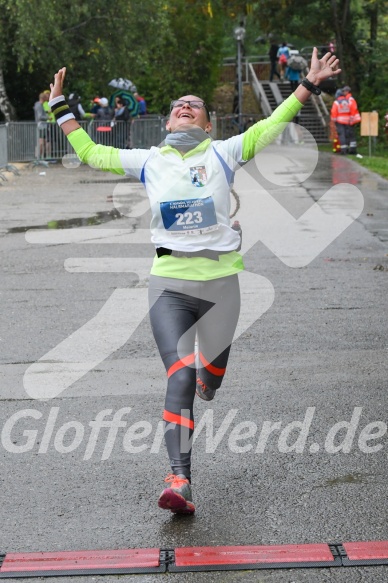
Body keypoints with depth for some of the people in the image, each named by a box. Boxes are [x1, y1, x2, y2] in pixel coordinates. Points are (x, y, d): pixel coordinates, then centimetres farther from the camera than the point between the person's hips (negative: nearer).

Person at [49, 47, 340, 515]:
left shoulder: (223, 153, 8)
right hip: (169, 283, 0)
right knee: (180, 378, -14)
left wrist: (308, 85, 8)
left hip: (221, 280, 1)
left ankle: (205, 378, 49)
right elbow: (91, 153, 22)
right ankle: (180, 481, -17)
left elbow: (271, 126, 10)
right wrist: (61, 107, 25)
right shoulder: (148, 161, 12)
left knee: (210, 374, 8)